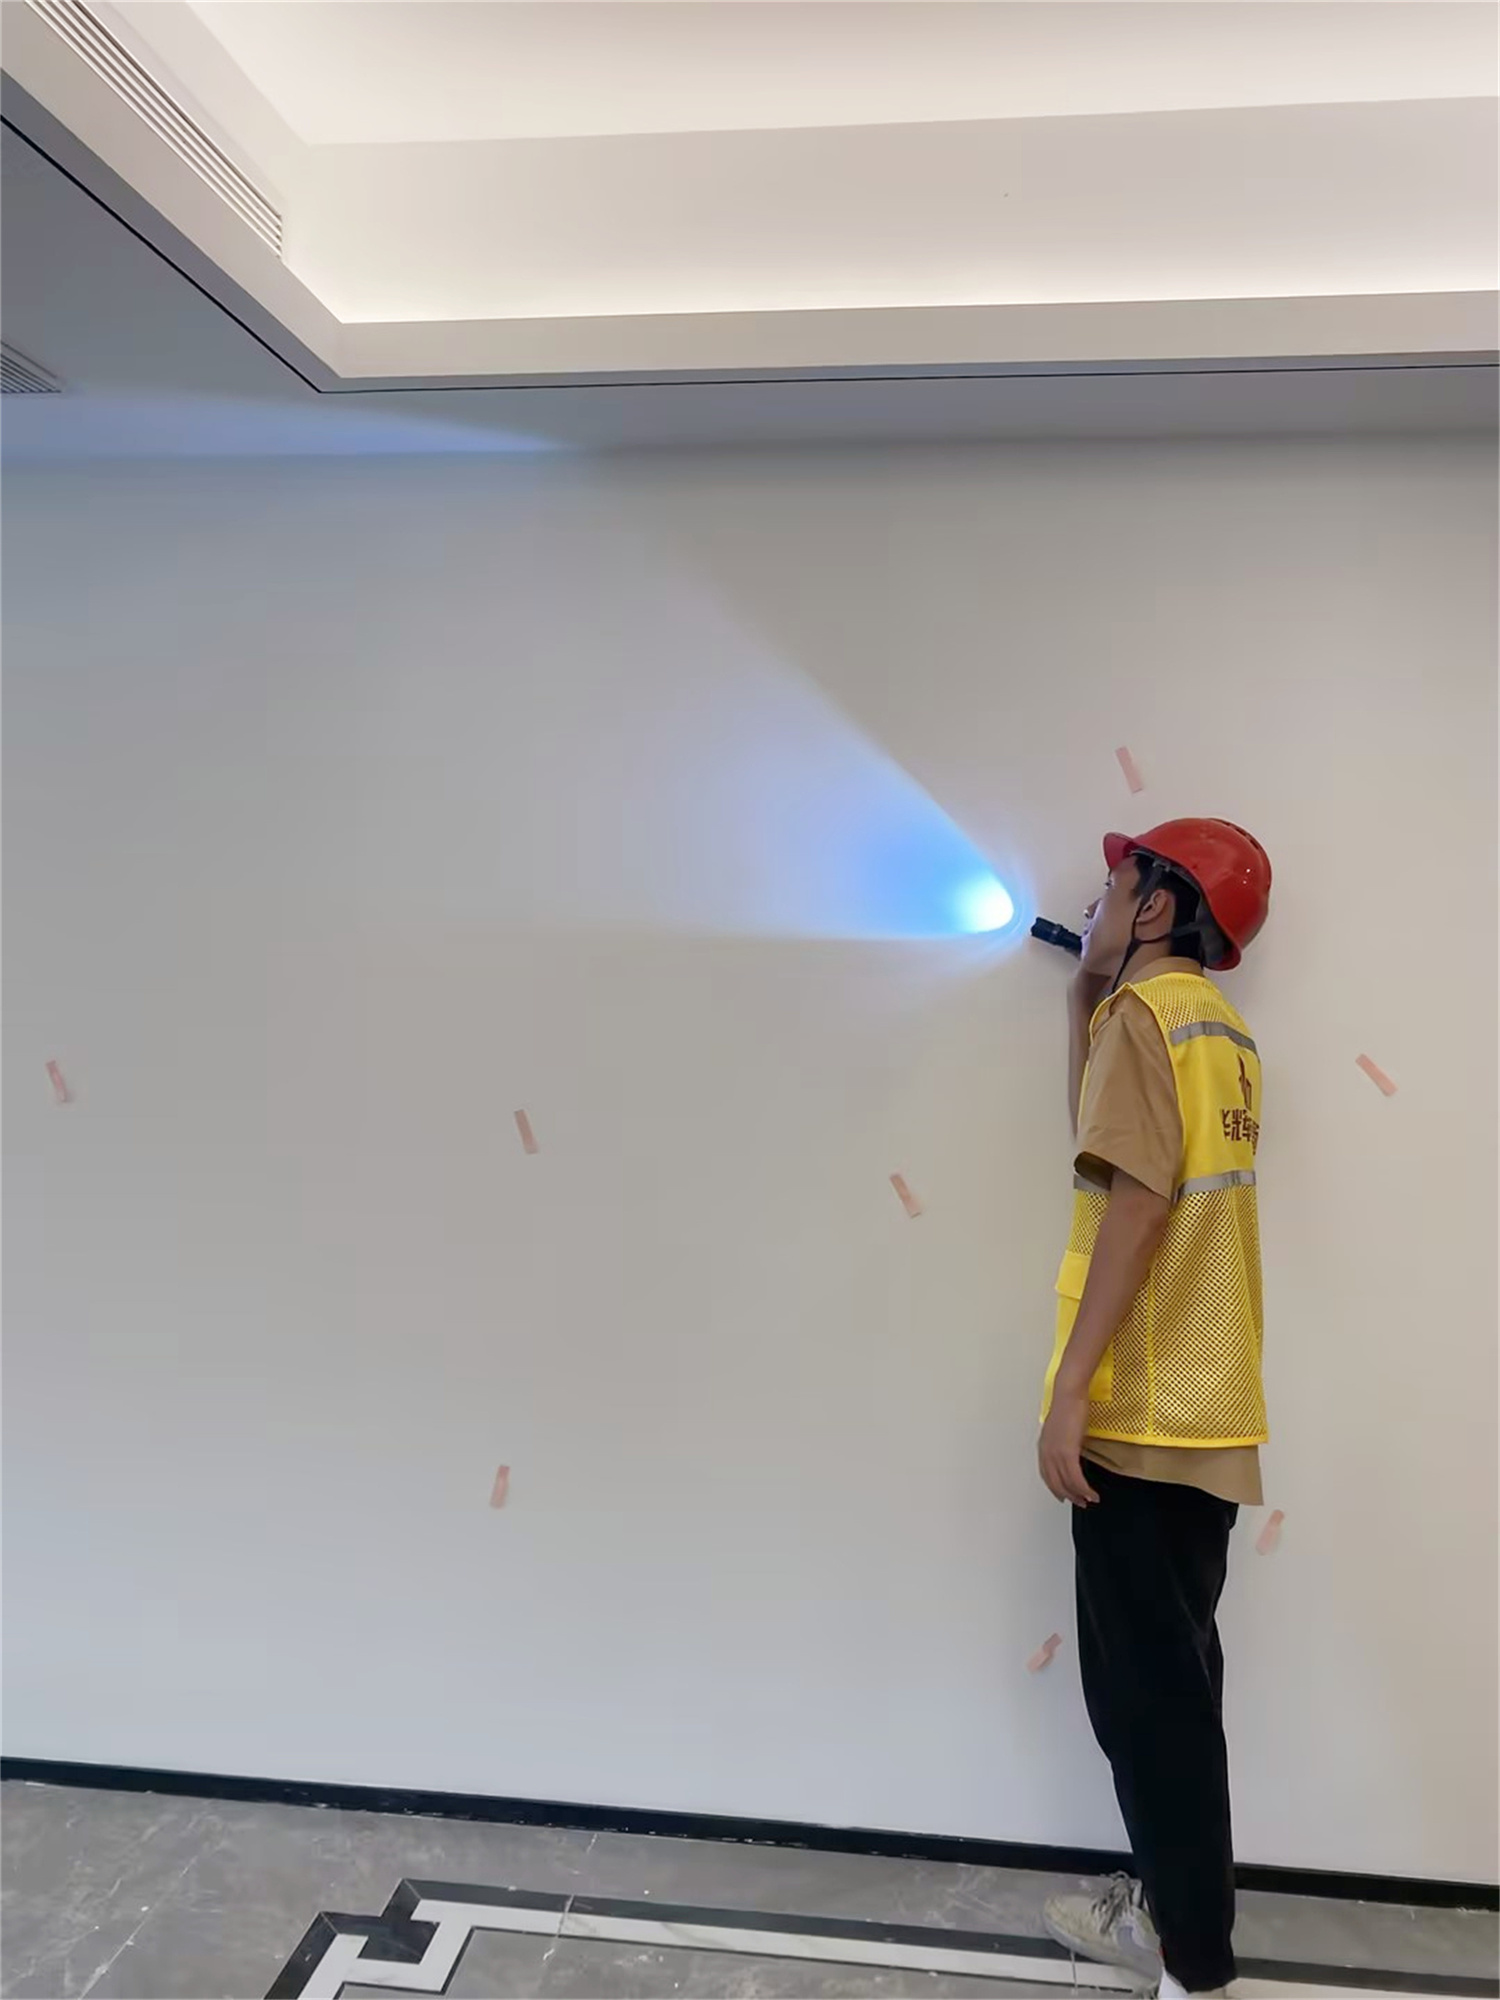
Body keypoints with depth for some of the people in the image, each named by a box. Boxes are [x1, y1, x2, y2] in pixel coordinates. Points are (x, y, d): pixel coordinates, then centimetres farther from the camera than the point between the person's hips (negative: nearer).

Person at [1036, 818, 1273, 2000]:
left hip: (1144, 1413, -9)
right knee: (1165, 1678, 17)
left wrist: (1069, 1389, -21)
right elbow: (1102, 1139, 22)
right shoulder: (1214, 1021, 16)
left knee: (1143, 1687, -2)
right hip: (1201, 1411, 9)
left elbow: (1137, 1195, -20)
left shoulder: (1149, 1008, -12)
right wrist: (1085, 995, 23)